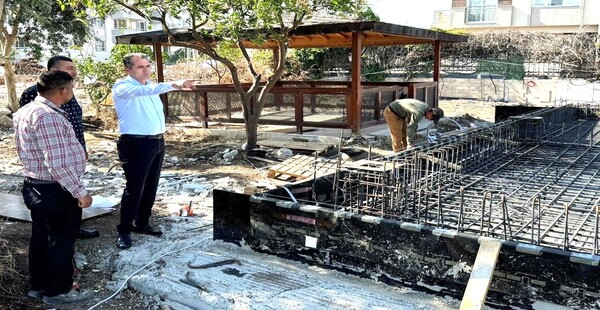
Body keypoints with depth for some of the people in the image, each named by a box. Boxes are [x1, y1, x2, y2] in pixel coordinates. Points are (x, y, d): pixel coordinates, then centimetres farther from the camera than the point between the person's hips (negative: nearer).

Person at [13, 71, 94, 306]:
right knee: (61, 240, 6)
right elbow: (58, 164, -27)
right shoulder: (48, 116, -24)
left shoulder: (27, 110, 9)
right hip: (56, 190, -10)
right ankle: (58, 290, 20)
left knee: (42, 239, 20)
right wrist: (80, 193, -21)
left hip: (36, 186, 10)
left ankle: (39, 285, 33)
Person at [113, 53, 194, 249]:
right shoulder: (122, 87, -13)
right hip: (136, 144, -8)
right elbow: (143, 91, -35)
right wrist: (173, 85, -48)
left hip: (157, 142, 8)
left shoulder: (150, 85, 13)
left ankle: (142, 224, 27)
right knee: (134, 189, -4)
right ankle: (124, 231, 9)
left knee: (150, 187, 14)